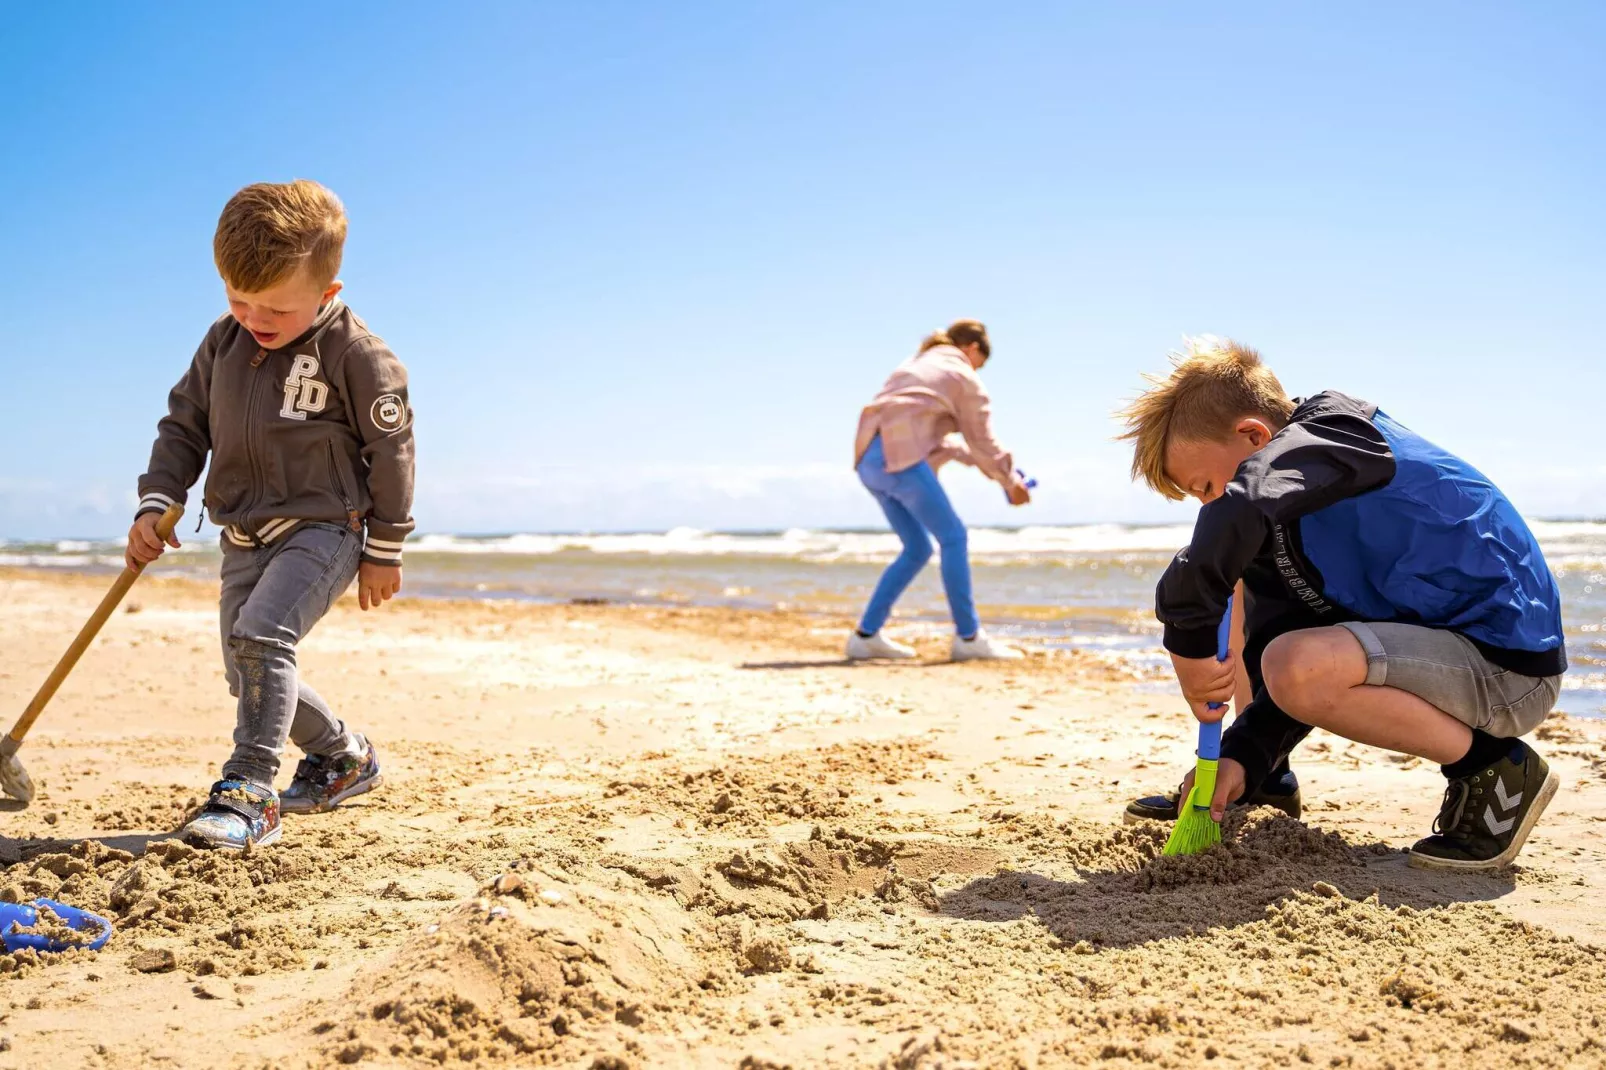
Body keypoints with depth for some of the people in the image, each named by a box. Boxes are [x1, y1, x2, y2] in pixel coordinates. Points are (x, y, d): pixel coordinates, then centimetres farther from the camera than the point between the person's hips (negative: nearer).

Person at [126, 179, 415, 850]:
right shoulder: (223, 343, 3)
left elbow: (391, 451, -9)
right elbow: (184, 423, 12)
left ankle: (248, 794, -25)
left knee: (260, 635, -28)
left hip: (322, 528, -7)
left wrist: (384, 550, -7)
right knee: (249, 674, 12)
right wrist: (156, 503, -1)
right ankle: (346, 757, 34)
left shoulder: (356, 355, -15)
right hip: (244, 537, 7)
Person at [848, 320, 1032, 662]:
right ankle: (968, 637, -2)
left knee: (917, 548, 14)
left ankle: (866, 635, 12)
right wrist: (1011, 481, 20)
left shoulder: (915, 364, 31)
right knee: (953, 537, -2)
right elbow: (983, 441, 8)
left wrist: (970, 455, 34)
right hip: (901, 457, -8)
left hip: (870, 460, 8)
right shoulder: (964, 377, 7)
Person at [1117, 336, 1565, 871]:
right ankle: (1264, 784, 15)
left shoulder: (1336, 435, -18)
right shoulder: (1273, 525, 9)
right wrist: (1243, 756, -8)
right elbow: (1296, 673, 6)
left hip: (1511, 664, -9)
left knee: (1297, 664, -31)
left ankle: (1496, 769, -10)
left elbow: (1242, 504, -42)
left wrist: (1189, 637, -35)